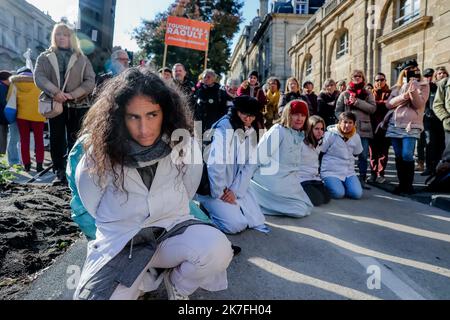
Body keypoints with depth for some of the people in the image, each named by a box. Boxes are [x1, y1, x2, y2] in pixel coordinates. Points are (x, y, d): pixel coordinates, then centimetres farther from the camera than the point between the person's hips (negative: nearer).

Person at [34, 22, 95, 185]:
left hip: (77, 105, -1)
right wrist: (54, 92, -19)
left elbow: (90, 81, 0)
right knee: (56, 140, 3)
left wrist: (73, 95, -14)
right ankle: (60, 172, 11)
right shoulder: (45, 57, 12)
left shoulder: (82, 59, 9)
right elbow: (39, 77, -1)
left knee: (75, 141, 0)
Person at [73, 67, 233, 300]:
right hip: (119, 244, 0)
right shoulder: (99, 154, -13)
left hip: (173, 232, 1)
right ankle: (139, 281, 9)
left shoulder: (184, 147, -10)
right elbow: (95, 208, 6)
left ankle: (177, 284, 4)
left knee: (217, 249, -29)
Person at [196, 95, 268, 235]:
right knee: (236, 224, -17)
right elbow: (216, 162, -25)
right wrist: (220, 193, -17)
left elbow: (250, 164, -1)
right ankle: (207, 207, 8)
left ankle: (222, 206, 20)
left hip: (236, 186, 7)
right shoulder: (225, 127, -18)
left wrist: (235, 190, -11)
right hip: (215, 187, -7)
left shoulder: (252, 132, 4)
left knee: (257, 221, 0)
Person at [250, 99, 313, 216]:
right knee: (301, 210, -8)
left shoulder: (299, 135, 10)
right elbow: (260, 155, -23)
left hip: (289, 181, 9)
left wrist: (294, 179, 10)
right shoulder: (278, 131, -17)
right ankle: (256, 204, -4)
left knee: (306, 207, 15)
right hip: (274, 181, -9)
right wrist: (277, 171, -13)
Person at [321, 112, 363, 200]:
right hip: (331, 172, -5)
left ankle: (341, 186, 14)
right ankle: (325, 186, 7)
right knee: (339, 194, -25)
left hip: (349, 172, 5)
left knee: (357, 194, -14)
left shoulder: (356, 137, 4)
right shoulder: (330, 135, -10)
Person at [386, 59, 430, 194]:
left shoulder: (423, 85, 9)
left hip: (411, 125, -3)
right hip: (395, 124, 4)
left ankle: (409, 185, -3)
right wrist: (404, 96, -9)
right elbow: (389, 104, 4)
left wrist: (413, 91, -18)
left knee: (407, 156, -15)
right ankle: (401, 183, 12)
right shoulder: (397, 87, 17)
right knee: (398, 157, 4)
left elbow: (419, 104, -5)